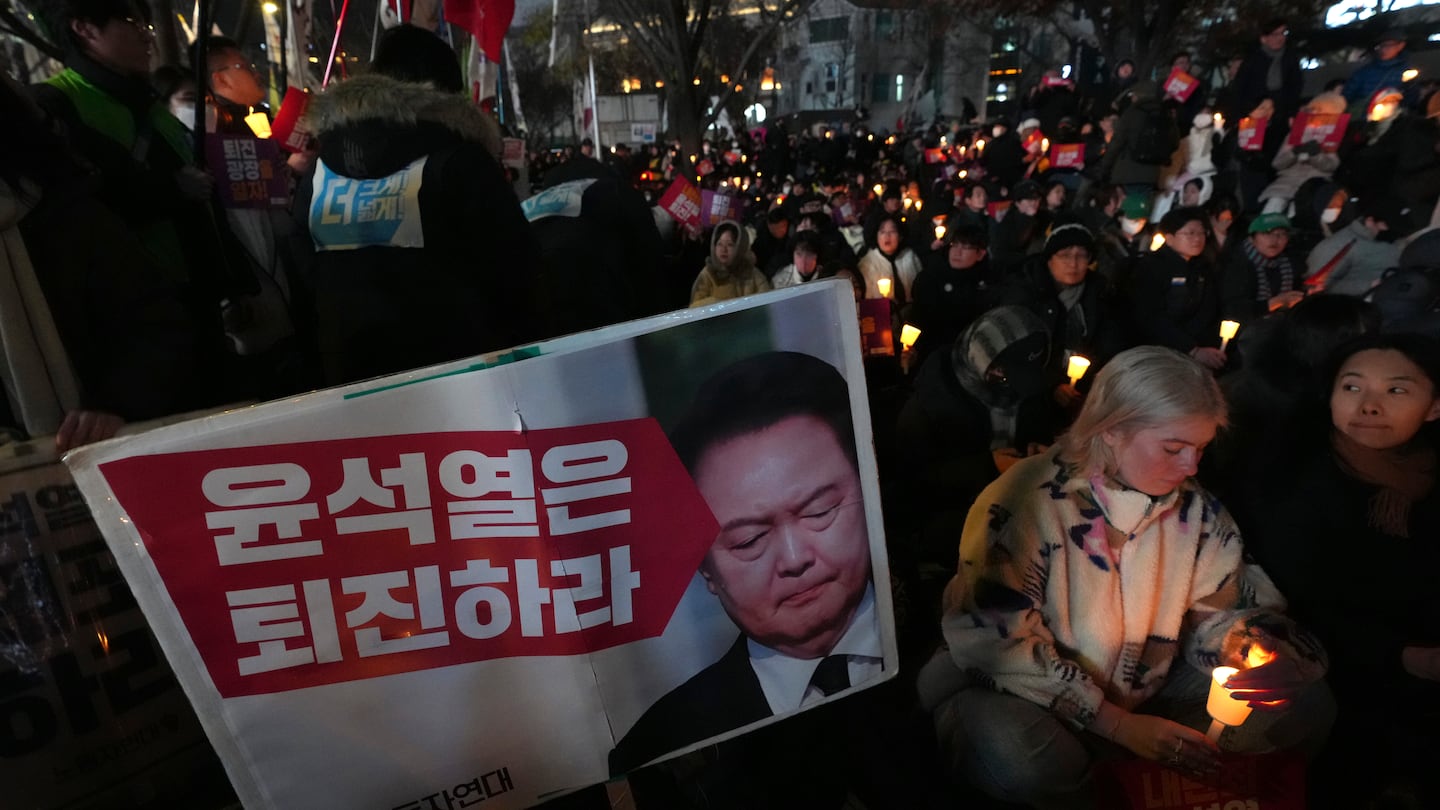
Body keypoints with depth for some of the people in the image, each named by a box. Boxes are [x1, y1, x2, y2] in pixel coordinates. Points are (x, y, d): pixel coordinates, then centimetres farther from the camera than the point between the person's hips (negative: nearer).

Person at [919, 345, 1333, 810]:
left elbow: (1214, 605, 10)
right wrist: (1117, 725, -20)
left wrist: (1238, 641, -16)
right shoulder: (1024, 502, -23)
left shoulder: (1194, 507, -3)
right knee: (1018, 755, -38)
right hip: (1035, 697, -5)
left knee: (1305, 704, -7)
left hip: (1148, 691, 6)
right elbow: (1000, 643, -23)